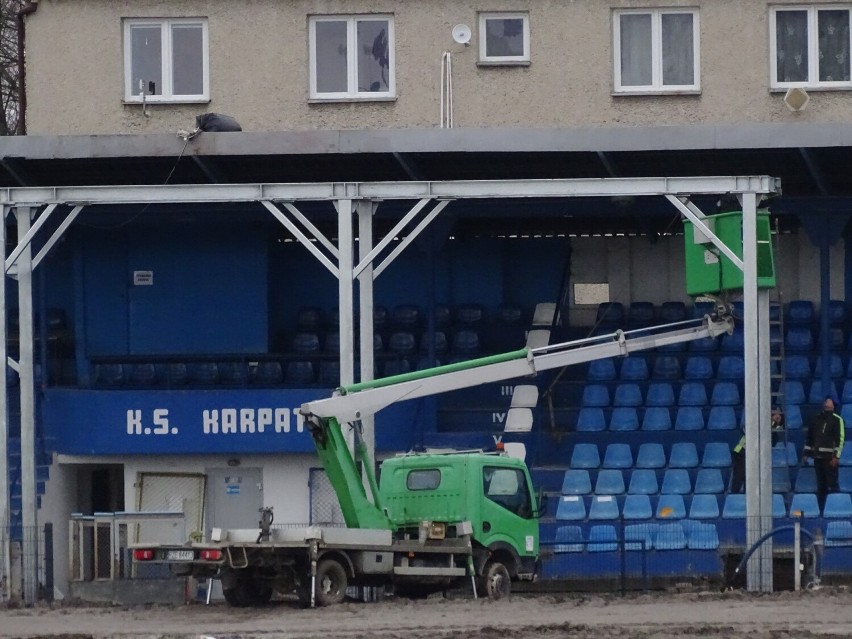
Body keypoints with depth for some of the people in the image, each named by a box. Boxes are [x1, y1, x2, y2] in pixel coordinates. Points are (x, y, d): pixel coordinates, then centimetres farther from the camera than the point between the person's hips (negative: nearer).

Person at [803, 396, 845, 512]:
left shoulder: (837, 420, -1)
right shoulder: (816, 420, 15)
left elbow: (840, 438, -8)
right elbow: (809, 437, 21)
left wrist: (836, 456, -15)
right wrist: (806, 453, 14)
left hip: (830, 458, -5)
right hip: (818, 457, 5)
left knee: (832, 484, -7)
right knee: (820, 485, 7)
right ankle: (821, 508, 10)